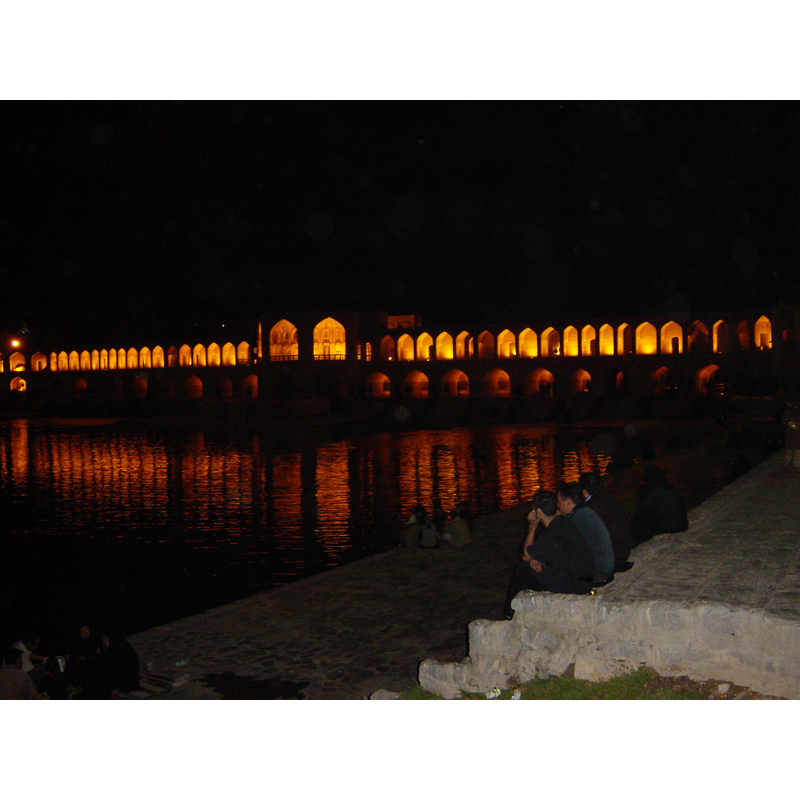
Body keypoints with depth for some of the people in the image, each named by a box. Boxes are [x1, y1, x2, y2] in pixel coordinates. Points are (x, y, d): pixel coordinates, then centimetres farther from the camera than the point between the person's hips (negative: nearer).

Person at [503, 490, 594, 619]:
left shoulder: (552, 533, -22)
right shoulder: (561, 521, 7)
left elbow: (526, 556, -8)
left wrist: (532, 527, -3)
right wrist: (536, 559, 0)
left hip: (575, 585, -10)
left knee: (523, 568, -4)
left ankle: (511, 613, 15)